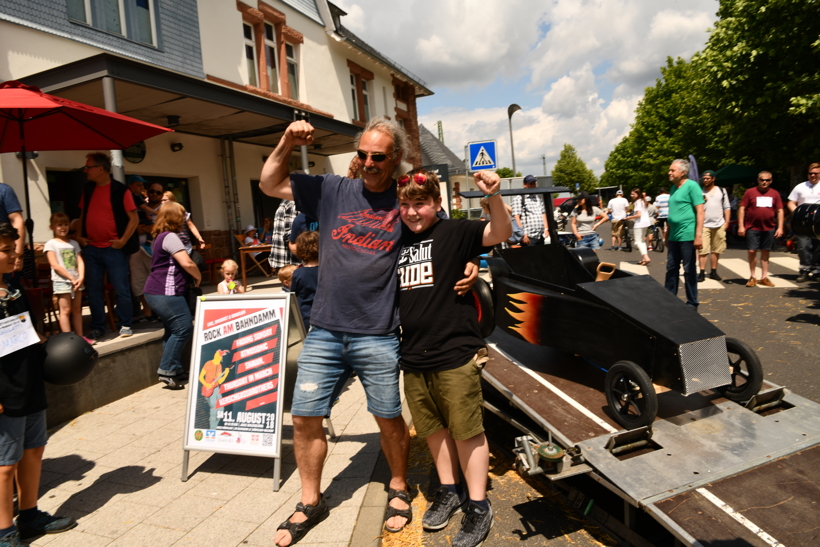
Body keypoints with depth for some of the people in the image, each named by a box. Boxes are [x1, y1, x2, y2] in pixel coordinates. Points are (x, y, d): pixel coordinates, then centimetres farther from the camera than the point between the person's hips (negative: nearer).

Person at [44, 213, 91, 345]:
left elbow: (80, 262, 5)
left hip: (76, 281, 5)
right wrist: (72, 278, -13)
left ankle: (80, 336, 13)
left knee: (77, 309, 9)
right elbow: (55, 265, -10)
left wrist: (81, 277, -11)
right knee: (65, 310, -5)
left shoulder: (74, 243, 14)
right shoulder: (51, 244, -2)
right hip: (61, 281, -5)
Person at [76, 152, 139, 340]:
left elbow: (134, 218, -8)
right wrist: (79, 236, 9)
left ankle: (125, 325, 12)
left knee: (121, 289, 0)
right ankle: (97, 328, 17)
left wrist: (123, 240, -12)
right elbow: (83, 215, 21)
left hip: (114, 249, -5)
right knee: (93, 289, 8)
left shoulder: (120, 190, -6)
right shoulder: (88, 189, 11)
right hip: (91, 249, 6)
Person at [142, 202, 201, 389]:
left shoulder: (161, 237, 19)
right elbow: (187, 263, -21)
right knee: (184, 328, -9)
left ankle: (173, 369, 18)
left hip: (161, 292, 11)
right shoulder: (170, 237, -13)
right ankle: (167, 370, -4)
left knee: (173, 331, 14)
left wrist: (192, 276, 12)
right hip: (165, 293, -11)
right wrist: (198, 276, -3)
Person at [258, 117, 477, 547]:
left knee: (389, 418, 11)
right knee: (305, 418, 8)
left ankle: (399, 489, 38)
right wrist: (287, 142, -6)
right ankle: (310, 503, 30)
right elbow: (269, 184, 9)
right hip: (324, 333, 3)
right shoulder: (332, 191, 4)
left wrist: (468, 267, -10)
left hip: (377, 337, -2)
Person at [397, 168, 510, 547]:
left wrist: (493, 196, -36)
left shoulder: (454, 232, -5)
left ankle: (478, 506, 21)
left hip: (456, 355, -6)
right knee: (434, 429, 18)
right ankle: (450, 491, 37)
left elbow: (501, 232, -19)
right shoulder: (397, 242, 10)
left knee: (467, 431, 5)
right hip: (414, 358, 6)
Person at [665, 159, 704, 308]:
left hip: (687, 236, -8)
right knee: (671, 269, 12)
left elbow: (700, 211, -14)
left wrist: (698, 235, -19)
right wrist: (668, 233, 21)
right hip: (674, 236, 8)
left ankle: (692, 303, 12)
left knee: (689, 270, 2)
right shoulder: (673, 187, 14)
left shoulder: (691, 186, -9)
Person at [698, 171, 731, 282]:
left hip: (719, 225, 3)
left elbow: (727, 207, 11)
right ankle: (702, 273, -6)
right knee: (703, 250, -9)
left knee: (716, 250, 7)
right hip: (704, 225, -3)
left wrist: (727, 221, 3)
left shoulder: (721, 191, 10)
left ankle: (713, 272, 17)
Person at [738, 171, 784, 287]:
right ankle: (752, 277, 8)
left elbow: (780, 211, 10)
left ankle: (764, 278, 15)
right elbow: (742, 209, -1)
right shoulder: (750, 192, 0)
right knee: (752, 251, -5)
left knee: (765, 252, 7)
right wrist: (741, 225, -7)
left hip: (769, 228, 3)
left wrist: (780, 227, 3)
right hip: (752, 228, -3)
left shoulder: (775, 194, 9)